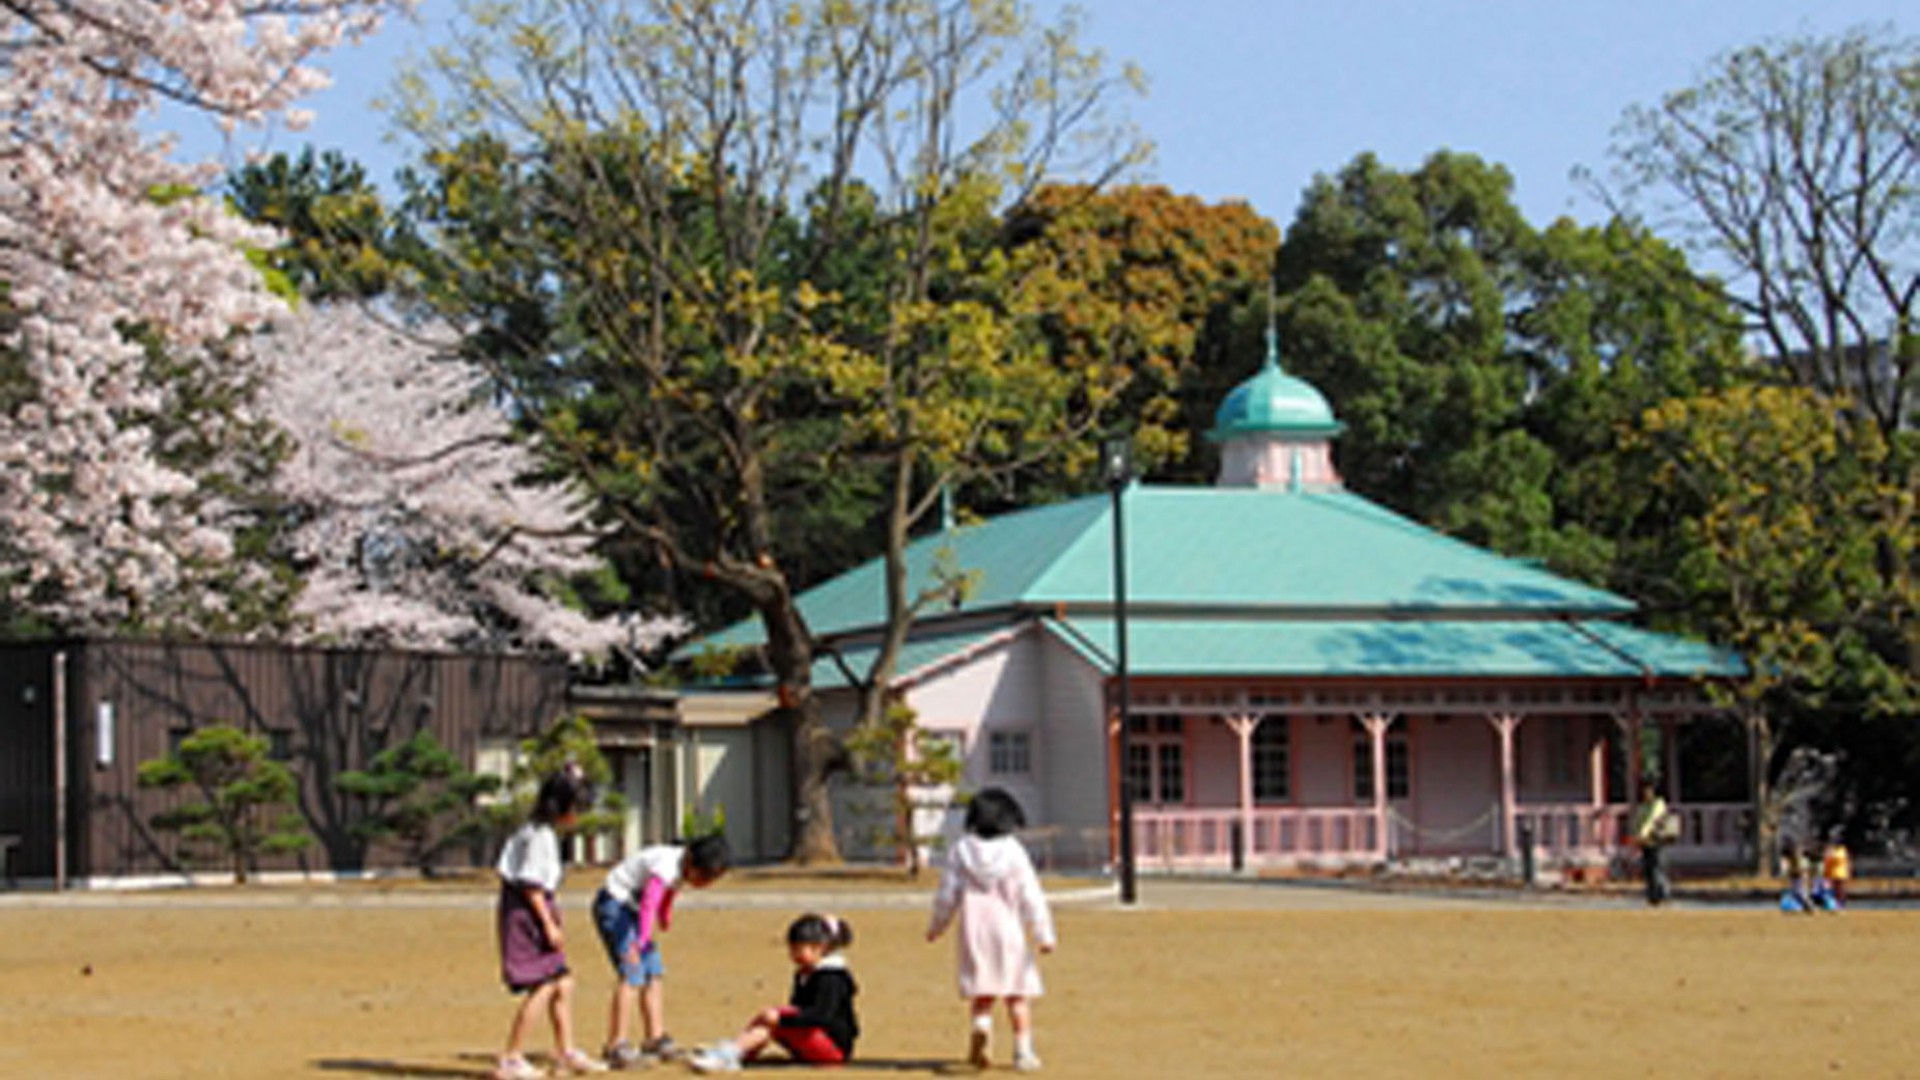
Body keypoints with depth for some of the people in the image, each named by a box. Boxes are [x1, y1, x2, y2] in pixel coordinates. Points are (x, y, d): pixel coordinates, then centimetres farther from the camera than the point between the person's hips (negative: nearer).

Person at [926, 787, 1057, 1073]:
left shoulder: (960, 851, -1)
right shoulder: (1014, 852, -6)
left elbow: (947, 894, 3)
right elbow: (1031, 897, -6)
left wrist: (936, 927, 17)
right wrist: (1043, 934, -2)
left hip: (974, 932, 1)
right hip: (1009, 931, -1)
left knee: (981, 991, 8)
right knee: (1018, 993, 8)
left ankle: (981, 1024, -21)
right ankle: (1022, 1049, 6)